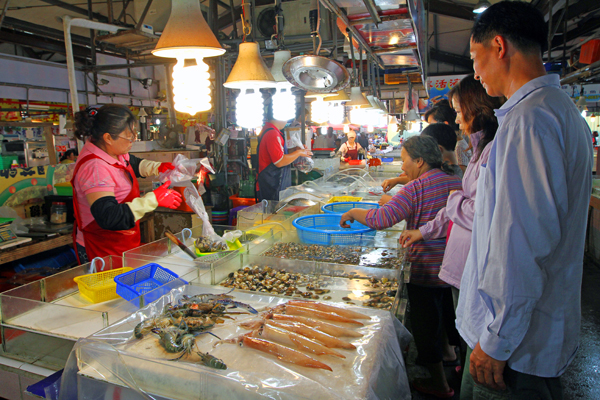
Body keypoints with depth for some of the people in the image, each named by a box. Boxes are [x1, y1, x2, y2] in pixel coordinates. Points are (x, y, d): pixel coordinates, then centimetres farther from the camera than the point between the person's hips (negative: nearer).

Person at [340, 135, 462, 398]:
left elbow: (381, 219, -26)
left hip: (426, 270, -7)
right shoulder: (456, 183, 4)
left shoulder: (416, 187, -18)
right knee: (451, 320, 25)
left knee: (426, 327, 11)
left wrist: (353, 212, -10)